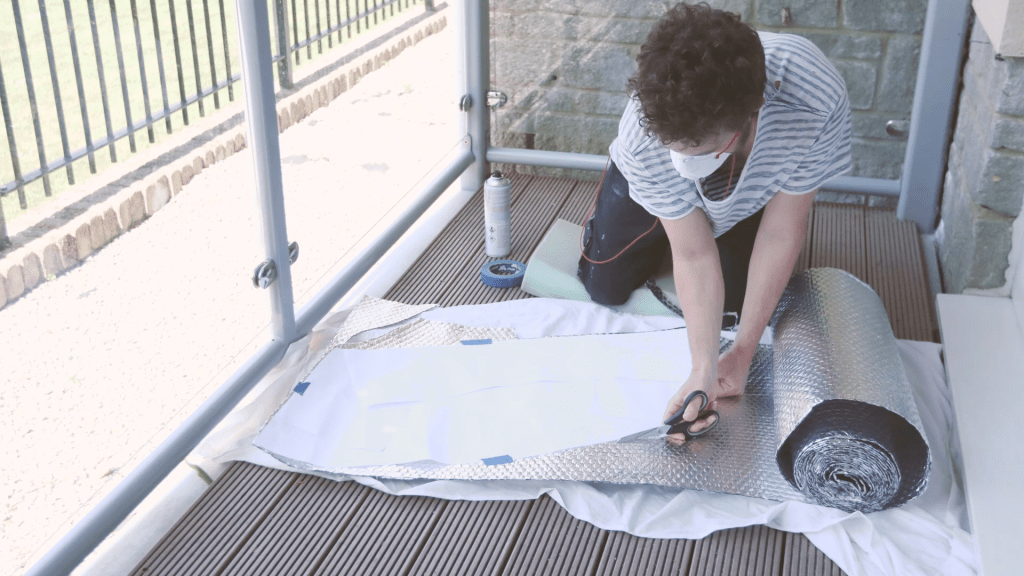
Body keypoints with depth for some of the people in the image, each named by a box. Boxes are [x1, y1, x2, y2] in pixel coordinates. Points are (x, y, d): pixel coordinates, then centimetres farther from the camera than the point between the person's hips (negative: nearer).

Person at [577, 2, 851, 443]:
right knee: (606, 289, 2)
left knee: (739, 297, 0)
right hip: (647, 184, 0)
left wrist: (743, 351, -28)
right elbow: (694, 255, -33)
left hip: (751, 192, 1)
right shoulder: (644, 139, -43)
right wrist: (703, 370, -42)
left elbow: (781, 234, -31)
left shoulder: (819, 102, -45)